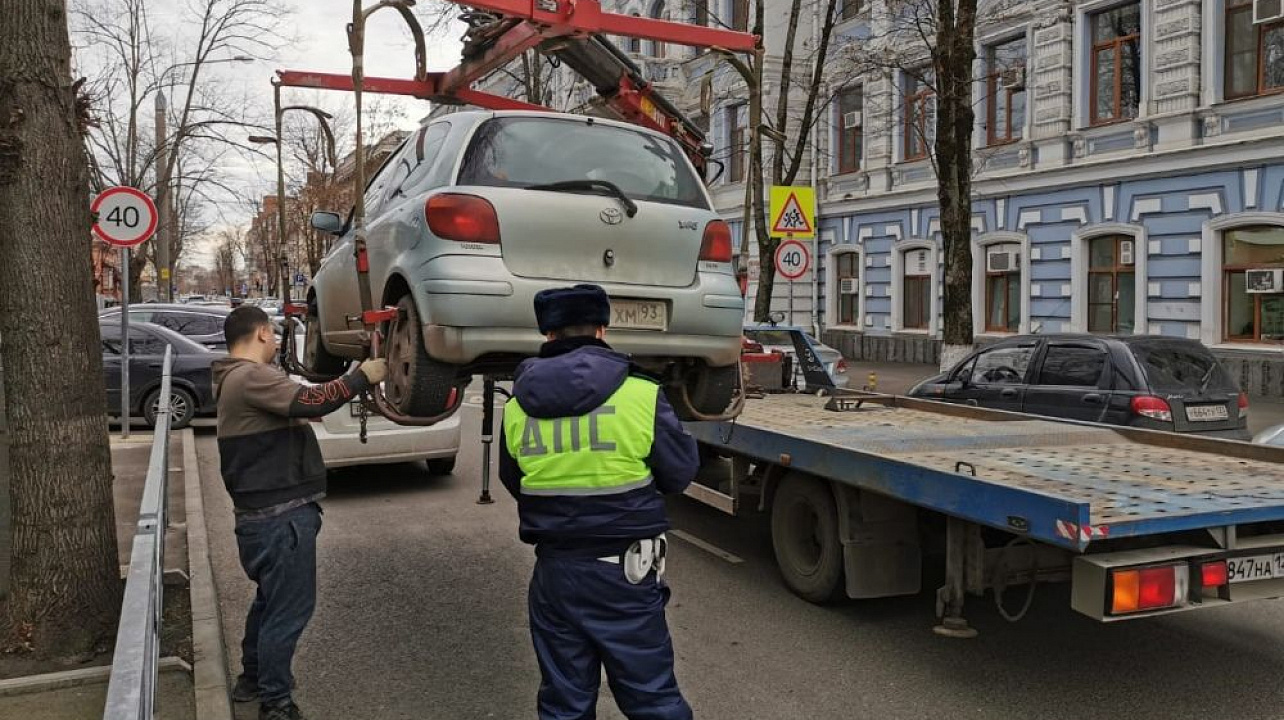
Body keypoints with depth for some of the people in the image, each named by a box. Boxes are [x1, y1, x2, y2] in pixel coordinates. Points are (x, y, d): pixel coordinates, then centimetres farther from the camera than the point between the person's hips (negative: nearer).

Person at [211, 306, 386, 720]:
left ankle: (252, 679, 39)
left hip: (265, 513, 11)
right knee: (288, 609, -2)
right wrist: (362, 377, -23)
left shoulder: (237, 379, 16)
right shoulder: (250, 377, -19)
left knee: (271, 600, 25)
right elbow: (308, 402, -30)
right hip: (281, 516, -11)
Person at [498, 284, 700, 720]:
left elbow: (513, 483, 10)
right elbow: (681, 473, -4)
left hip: (554, 573, 3)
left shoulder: (516, 408, -1)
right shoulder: (641, 395, -12)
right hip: (624, 571, -3)